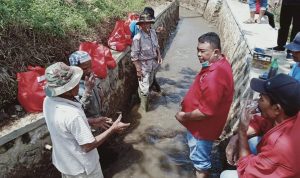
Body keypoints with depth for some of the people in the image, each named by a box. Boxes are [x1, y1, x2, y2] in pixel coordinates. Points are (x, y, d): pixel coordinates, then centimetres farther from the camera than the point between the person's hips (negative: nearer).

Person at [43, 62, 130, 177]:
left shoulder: (48, 100, -13)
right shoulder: (72, 114, -39)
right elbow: (88, 146, -28)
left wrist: (90, 123, 4)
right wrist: (113, 129, -20)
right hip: (81, 167, -7)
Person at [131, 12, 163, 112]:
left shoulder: (153, 32, -4)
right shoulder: (137, 38, -25)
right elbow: (134, 56, -20)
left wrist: (159, 55, 3)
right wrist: (138, 69, -19)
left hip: (153, 63, 7)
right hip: (143, 65, -7)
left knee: (149, 83, 25)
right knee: (144, 88, 0)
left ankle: (142, 93, 52)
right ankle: (144, 106, 23)